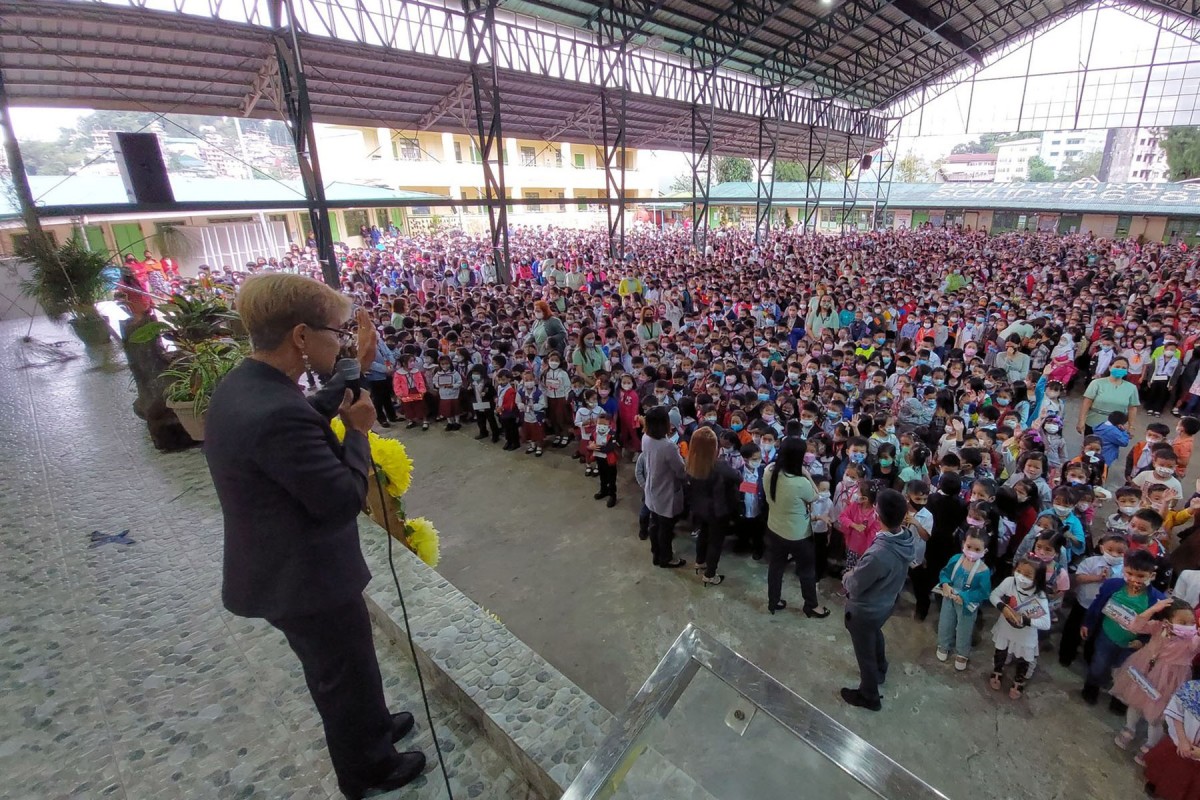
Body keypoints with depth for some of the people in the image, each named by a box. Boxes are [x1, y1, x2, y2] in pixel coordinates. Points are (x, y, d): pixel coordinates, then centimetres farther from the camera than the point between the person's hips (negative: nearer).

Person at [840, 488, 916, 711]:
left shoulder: (878, 555, -43)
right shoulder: (909, 538, -18)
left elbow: (853, 586, -25)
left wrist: (846, 577, -4)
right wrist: (858, 573, 3)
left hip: (864, 611, -7)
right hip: (886, 603, 7)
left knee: (865, 652, 19)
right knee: (875, 635, 36)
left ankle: (869, 696, 44)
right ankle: (880, 672, 62)